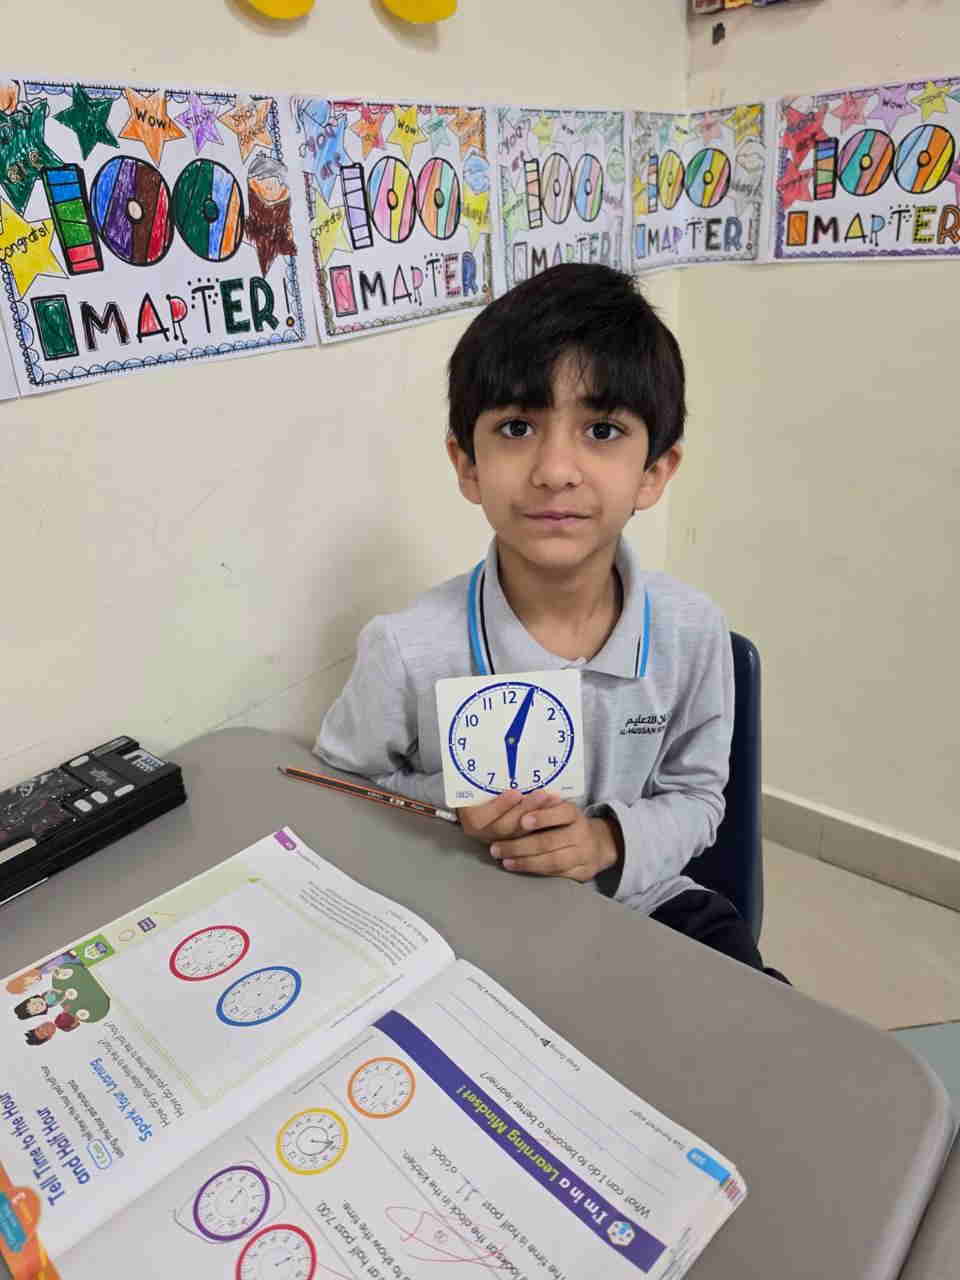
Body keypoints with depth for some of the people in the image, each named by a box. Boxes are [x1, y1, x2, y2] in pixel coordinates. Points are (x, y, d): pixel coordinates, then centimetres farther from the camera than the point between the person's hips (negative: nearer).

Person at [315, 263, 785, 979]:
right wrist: (452, 808, -22)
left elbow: (694, 795, 1)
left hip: (638, 901, 1)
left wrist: (611, 838, -20)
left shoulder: (692, 632, -13)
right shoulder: (408, 652, -22)